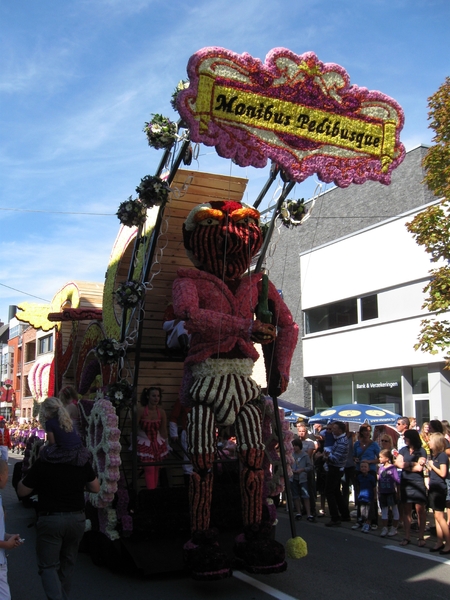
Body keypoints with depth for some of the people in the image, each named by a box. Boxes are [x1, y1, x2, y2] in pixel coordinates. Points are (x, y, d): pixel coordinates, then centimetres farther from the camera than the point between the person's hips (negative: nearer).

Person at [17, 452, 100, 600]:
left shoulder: (42, 463, -15)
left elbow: (22, 492, -5)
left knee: (48, 565, 5)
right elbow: (96, 488, 8)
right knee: (67, 563, 20)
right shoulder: (83, 462, -4)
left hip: (50, 520, -4)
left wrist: (29, 476, 10)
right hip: (77, 519, 4)